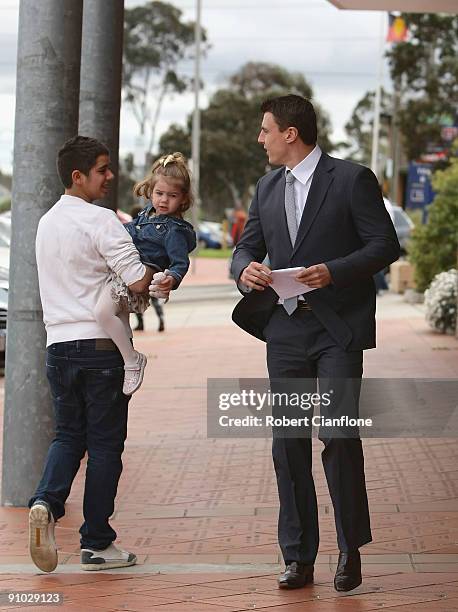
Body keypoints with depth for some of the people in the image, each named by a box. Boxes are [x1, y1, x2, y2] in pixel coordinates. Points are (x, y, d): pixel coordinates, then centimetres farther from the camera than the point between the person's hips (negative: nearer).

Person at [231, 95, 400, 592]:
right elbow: (247, 245, 18)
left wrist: (333, 270, -21)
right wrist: (245, 269, -6)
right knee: (288, 443, 5)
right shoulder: (268, 187, 15)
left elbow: (385, 245, -7)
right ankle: (298, 558, 11)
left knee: (338, 433, -11)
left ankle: (351, 550, 4)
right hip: (285, 328, 6)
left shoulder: (351, 179, -4)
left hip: (337, 328, -6)